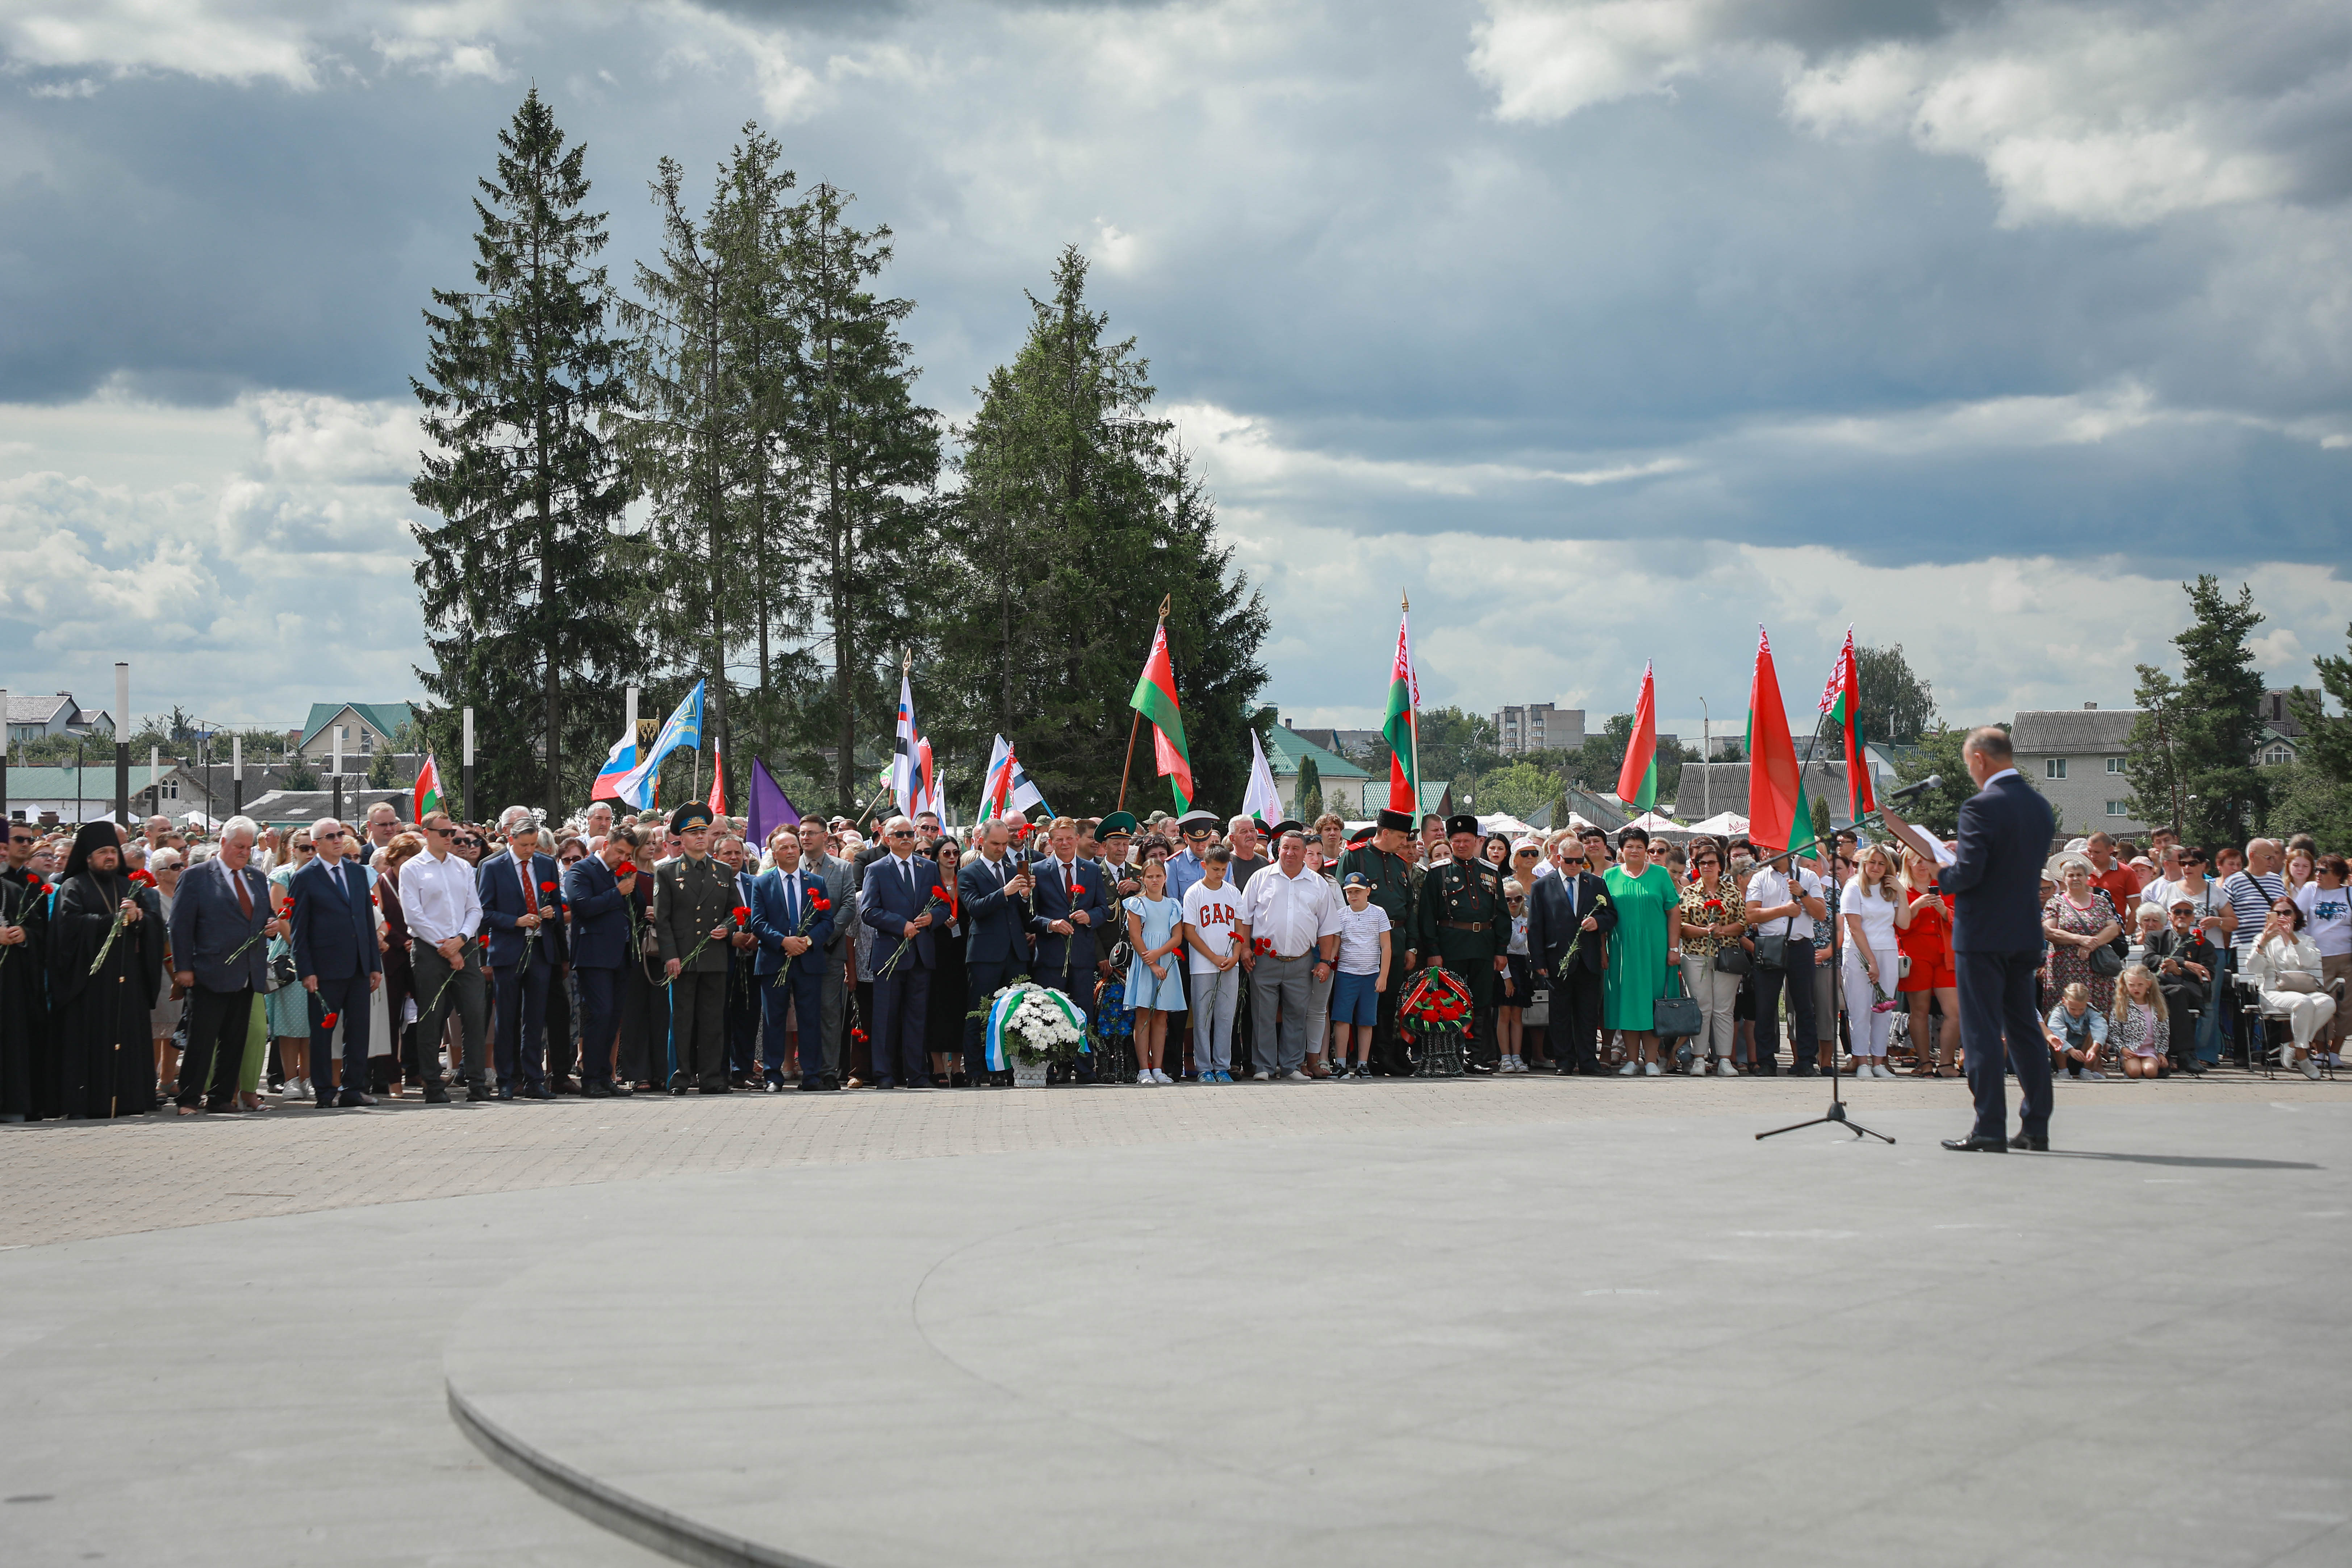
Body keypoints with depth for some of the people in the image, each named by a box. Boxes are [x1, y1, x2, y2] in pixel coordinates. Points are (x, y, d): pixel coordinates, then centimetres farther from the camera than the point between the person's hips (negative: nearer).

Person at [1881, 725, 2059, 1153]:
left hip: (1983, 934, -8)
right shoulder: (2040, 806, 8)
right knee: (2024, 1030, 13)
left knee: (1982, 1033, -3)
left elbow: (1968, 873, -24)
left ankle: (1990, 1130, -4)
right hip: (2026, 934, 8)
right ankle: (2036, 1126, 15)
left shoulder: (1981, 807, -17)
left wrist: (1944, 871, -1)